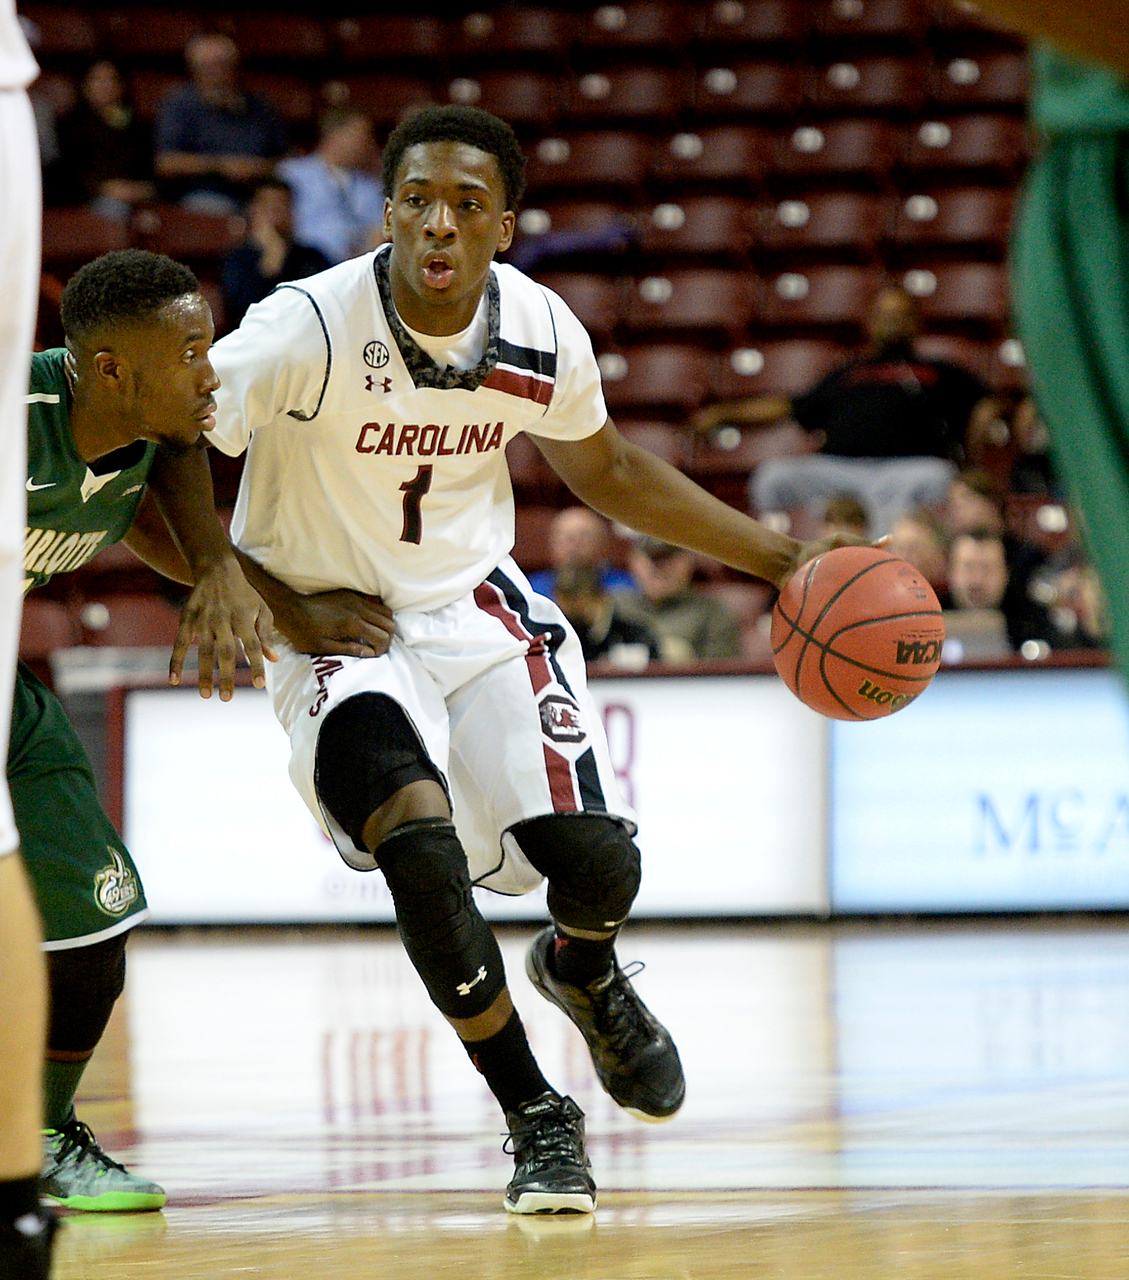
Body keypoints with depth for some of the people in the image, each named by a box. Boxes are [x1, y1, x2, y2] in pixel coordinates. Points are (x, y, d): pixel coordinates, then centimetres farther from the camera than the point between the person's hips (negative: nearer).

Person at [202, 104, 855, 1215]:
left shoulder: (541, 334, -9)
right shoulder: (305, 332, -24)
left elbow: (609, 473, 12)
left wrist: (780, 559, 10)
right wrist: (286, 611, -18)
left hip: (480, 611, 4)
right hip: (343, 634, -4)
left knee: (598, 859, -10)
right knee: (420, 844, -30)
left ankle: (582, 975, 33)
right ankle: (536, 1121, -10)